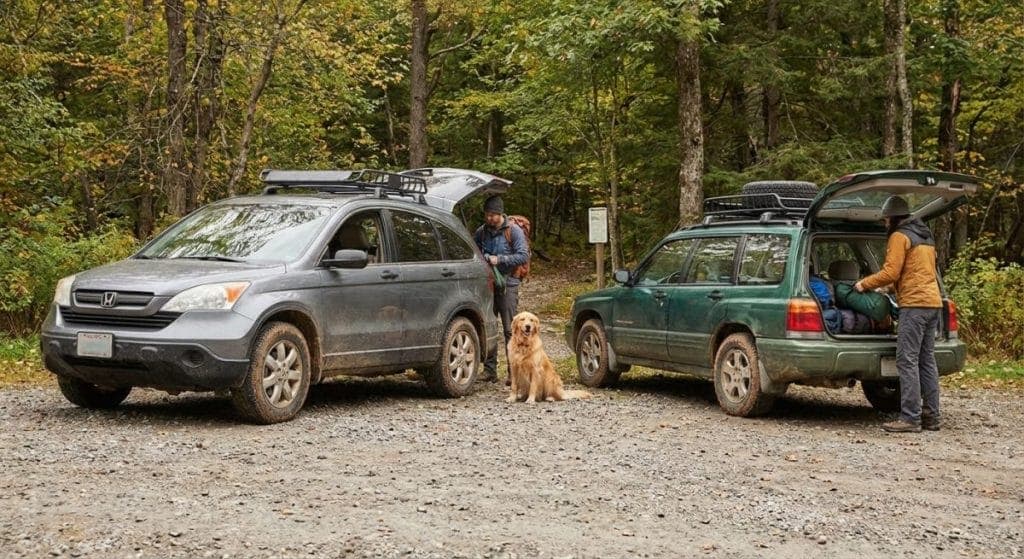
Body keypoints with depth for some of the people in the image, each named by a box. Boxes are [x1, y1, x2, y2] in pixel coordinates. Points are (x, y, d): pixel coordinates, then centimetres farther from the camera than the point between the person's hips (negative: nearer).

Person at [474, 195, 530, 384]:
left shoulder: (514, 231, -4)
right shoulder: (481, 232, 11)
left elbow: (523, 256, -10)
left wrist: (499, 259, -17)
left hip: (507, 285, -5)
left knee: (510, 330, -5)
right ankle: (489, 370, 8)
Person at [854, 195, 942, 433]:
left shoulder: (900, 237, -6)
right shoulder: (926, 237, 22)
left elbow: (890, 273, -13)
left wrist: (865, 284, 0)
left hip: (914, 304, -9)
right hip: (933, 301, 9)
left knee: (907, 361, -10)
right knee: (927, 360, 11)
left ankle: (910, 418, -14)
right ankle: (931, 416, 11)